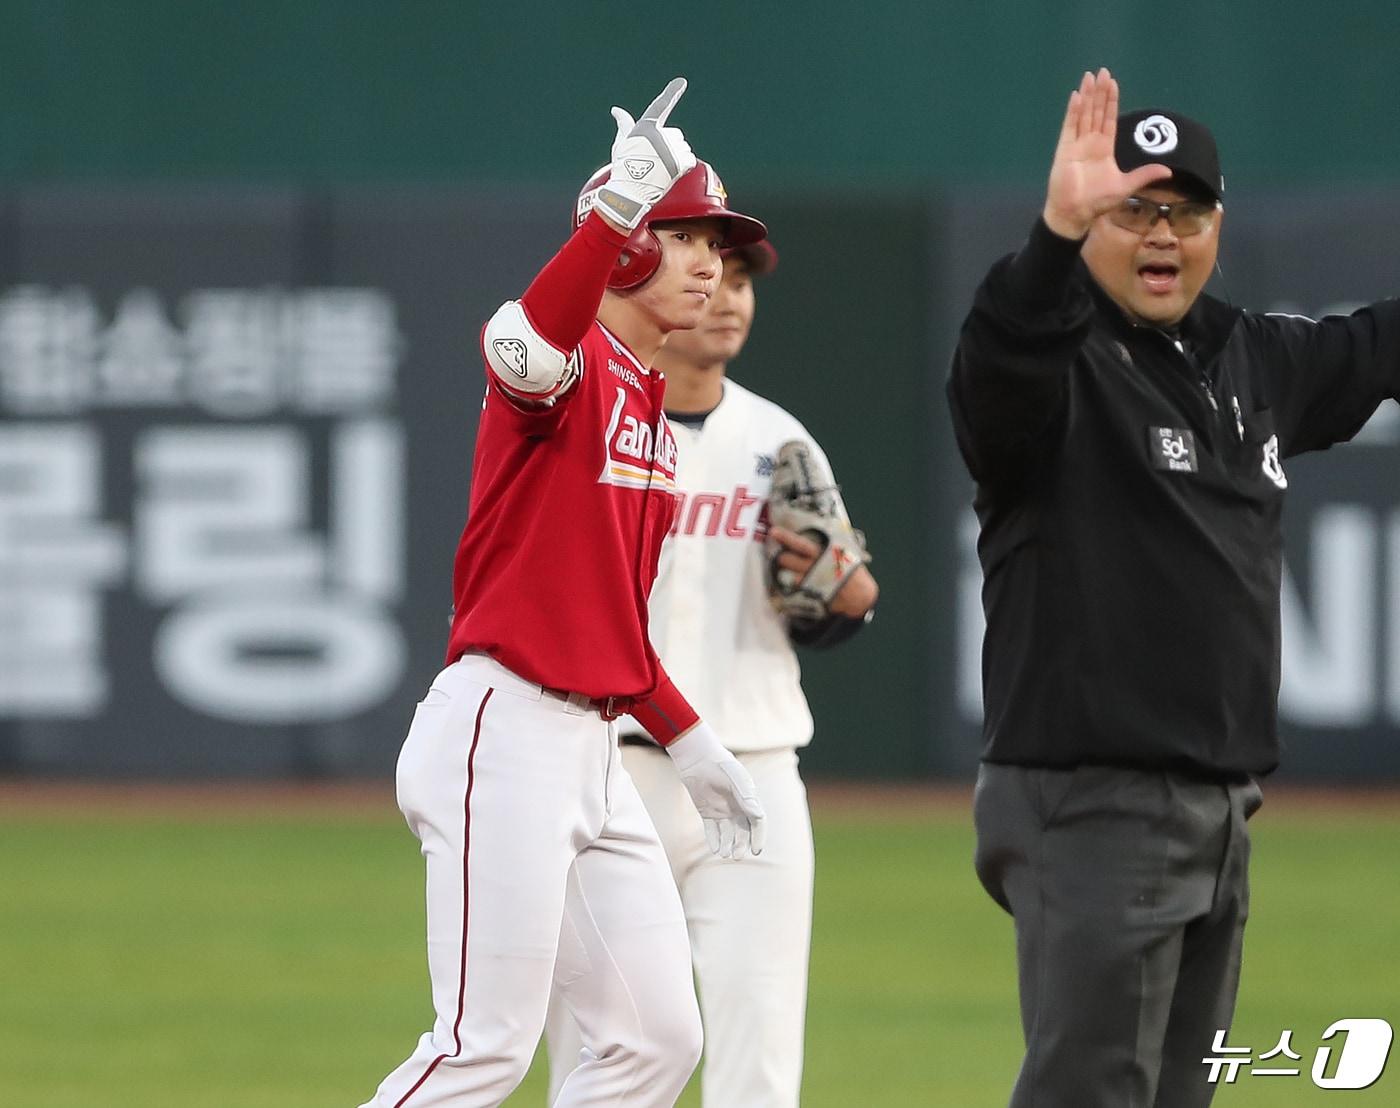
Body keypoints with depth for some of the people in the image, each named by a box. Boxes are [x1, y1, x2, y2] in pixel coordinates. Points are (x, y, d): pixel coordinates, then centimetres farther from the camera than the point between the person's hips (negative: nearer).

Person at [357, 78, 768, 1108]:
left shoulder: (649, 407, 18)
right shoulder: (570, 368, -9)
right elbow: (527, 350, -38)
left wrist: (688, 741, 21)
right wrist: (618, 208, -51)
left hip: (593, 751, 9)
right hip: (504, 736, -9)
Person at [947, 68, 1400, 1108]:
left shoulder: (1256, 359, 13)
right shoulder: (1058, 365, -10)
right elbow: (997, 366, -33)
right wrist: (1057, 231, -51)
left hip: (1221, 815, 8)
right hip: (1091, 814, -8)